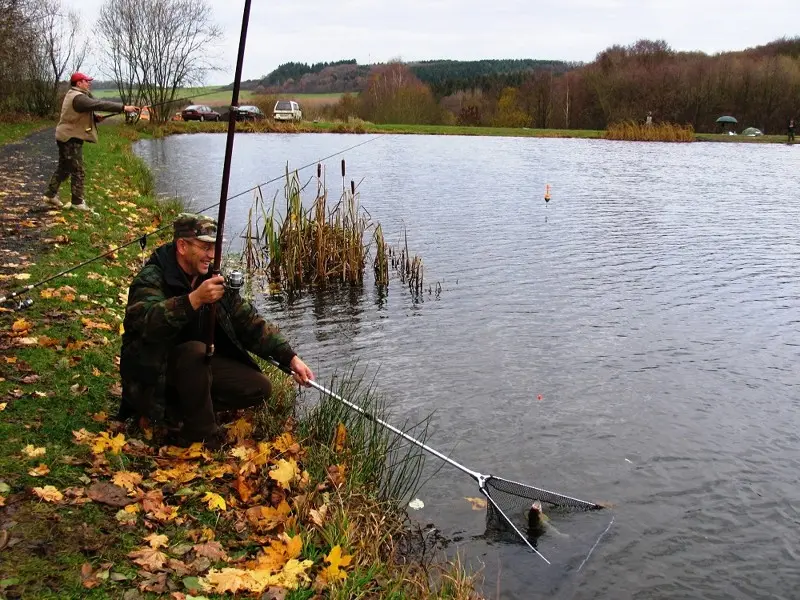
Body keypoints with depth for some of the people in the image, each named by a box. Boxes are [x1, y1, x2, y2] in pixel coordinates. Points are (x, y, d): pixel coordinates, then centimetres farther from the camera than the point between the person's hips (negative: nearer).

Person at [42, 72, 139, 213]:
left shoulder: (74, 95, 15)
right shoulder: (78, 98, -19)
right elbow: (100, 105, -28)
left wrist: (95, 118, 1)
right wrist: (123, 107, -30)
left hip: (67, 137, 11)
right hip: (71, 138, -11)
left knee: (63, 168, 17)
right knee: (77, 171, -5)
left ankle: (50, 195, 23)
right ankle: (78, 202, -1)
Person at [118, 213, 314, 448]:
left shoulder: (216, 279, 0)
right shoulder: (152, 278, -19)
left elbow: (251, 323, 1)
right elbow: (146, 321, -41)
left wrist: (291, 359, -7)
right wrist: (194, 299, -53)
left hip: (197, 366, 7)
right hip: (152, 370, -7)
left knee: (260, 387, -7)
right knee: (195, 351, -36)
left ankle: (178, 408, 1)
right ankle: (201, 436, -19)